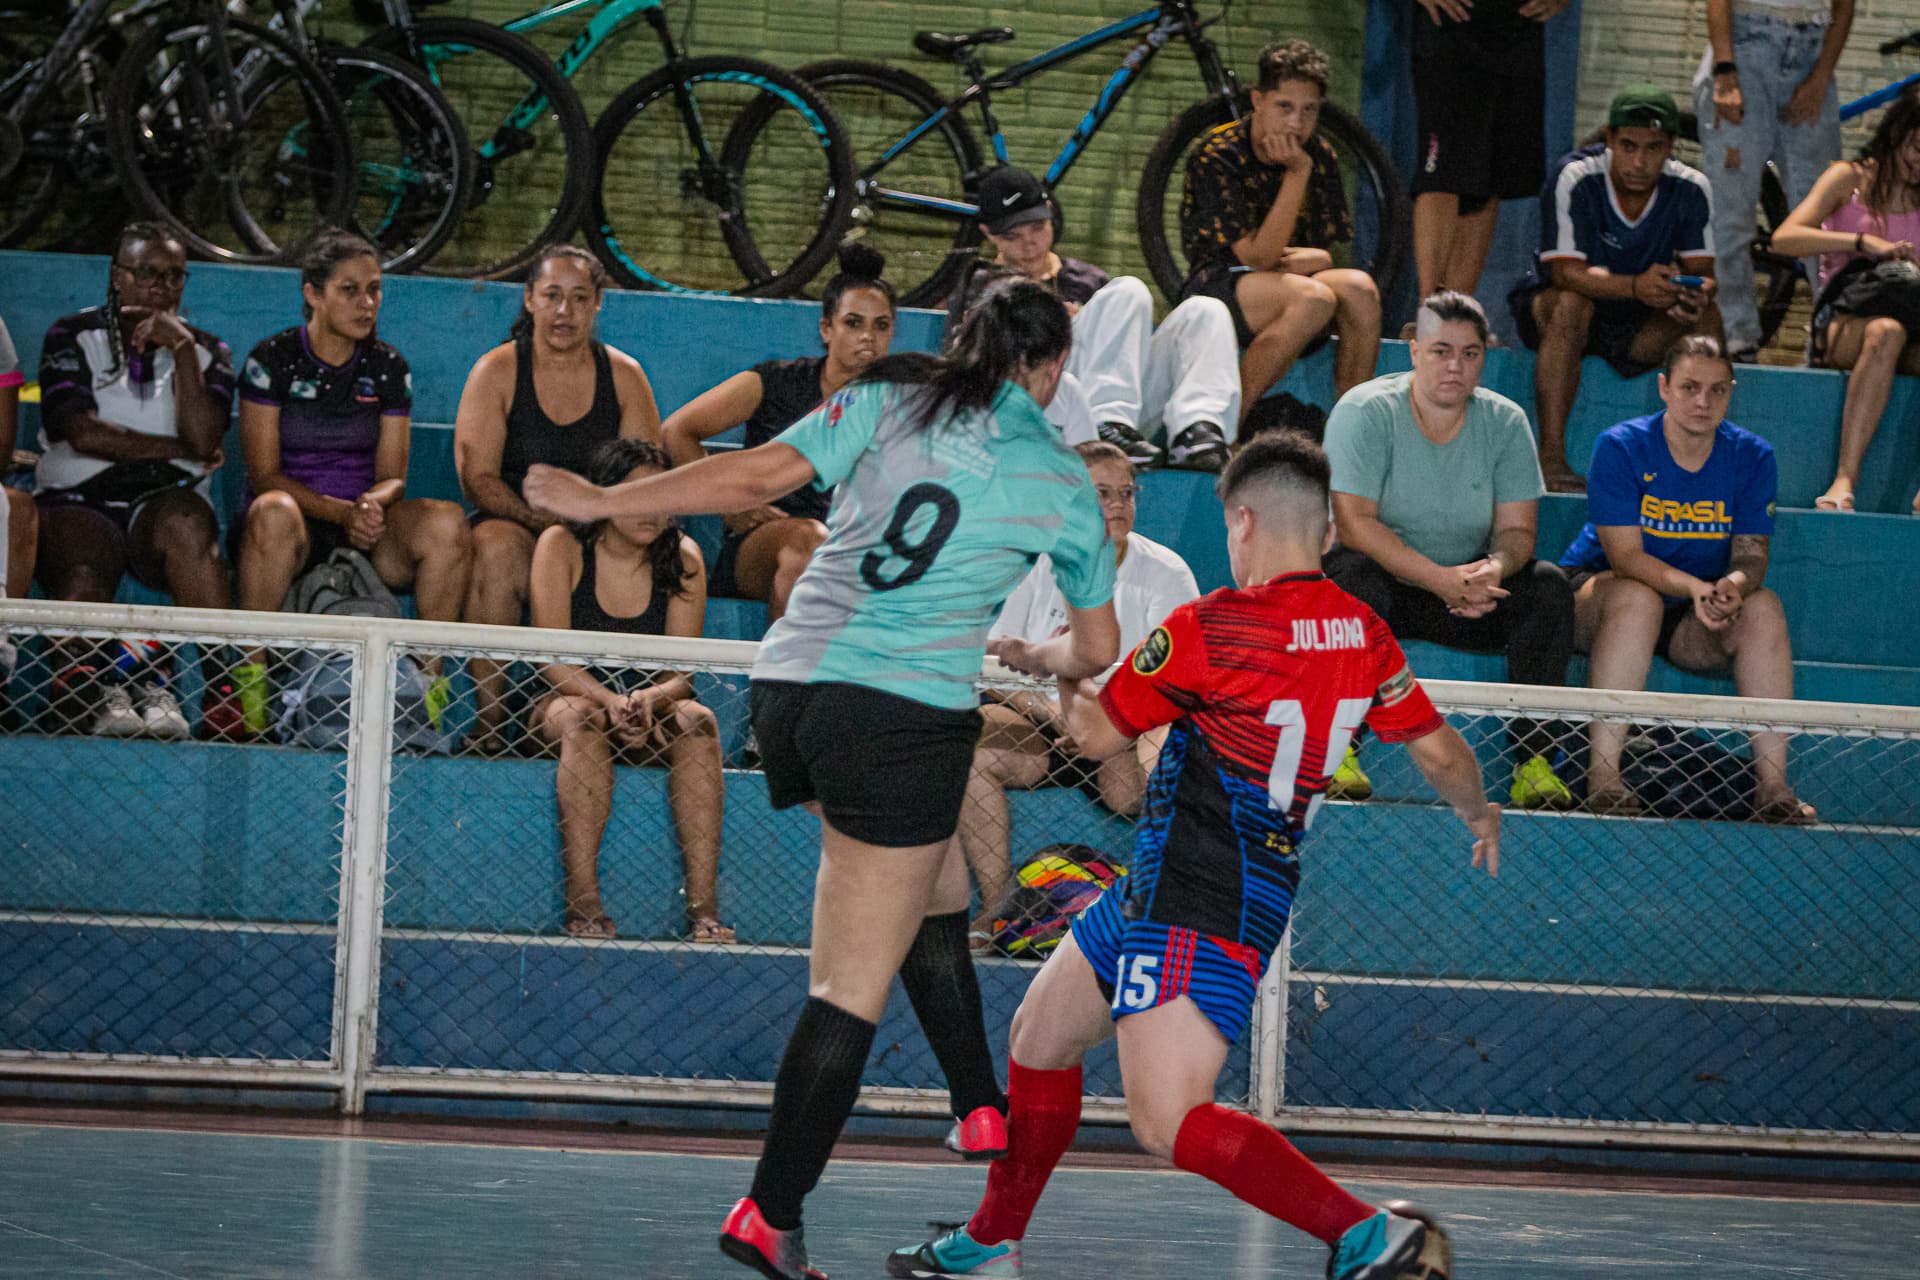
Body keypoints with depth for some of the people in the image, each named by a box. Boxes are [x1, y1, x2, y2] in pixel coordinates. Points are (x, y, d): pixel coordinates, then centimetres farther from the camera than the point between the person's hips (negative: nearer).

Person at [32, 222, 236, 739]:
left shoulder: (207, 351, 14)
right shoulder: (73, 338, 9)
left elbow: (203, 440, -4)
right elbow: (83, 434, -6)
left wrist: (182, 348, -8)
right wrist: (180, 450, -3)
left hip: (163, 504, 0)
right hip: (78, 502, 0)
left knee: (187, 524, -36)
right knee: (83, 579, -35)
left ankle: (224, 687, -46)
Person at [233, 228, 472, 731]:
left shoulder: (388, 368, 9)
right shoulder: (273, 359, -2)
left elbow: (392, 476, 7)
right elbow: (265, 474, -7)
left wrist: (372, 504, -18)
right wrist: (341, 512, -21)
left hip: (368, 537, 3)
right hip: (295, 534, -3)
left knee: (447, 521, -26)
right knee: (275, 514, -39)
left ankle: (431, 671, -19)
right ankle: (251, 673, -31)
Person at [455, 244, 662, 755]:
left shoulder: (624, 376, 8)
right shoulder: (497, 371, 1)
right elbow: (478, 478, -7)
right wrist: (545, 520, -23)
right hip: (514, 525, -2)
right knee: (498, 547, -36)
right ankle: (488, 717, -35)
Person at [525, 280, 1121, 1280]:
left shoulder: (886, 401, 9)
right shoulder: (1063, 484, 7)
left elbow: (758, 476, -1)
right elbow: (1096, 649, 18)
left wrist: (598, 501, 6)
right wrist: (1036, 657, 41)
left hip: (790, 687, 4)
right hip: (909, 716, -4)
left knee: (933, 891, 26)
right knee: (853, 988, -1)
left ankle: (980, 1110, 23)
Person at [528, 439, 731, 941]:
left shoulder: (682, 557, 1)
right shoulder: (562, 546, -6)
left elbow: (682, 672, -6)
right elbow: (552, 658, -14)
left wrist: (649, 699, -29)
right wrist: (609, 699, -32)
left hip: (649, 713, 2)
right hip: (569, 699, -2)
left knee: (698, 720, -29)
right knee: (582, 717, -35)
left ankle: (703, 906, -37)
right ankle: (583, 906, -42)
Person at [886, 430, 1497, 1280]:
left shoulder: (1208, 629, -15)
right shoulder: (1363, 636, 4)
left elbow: (1097, 734, -3)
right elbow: (1442, 753, 11)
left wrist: (1059, 668, 19)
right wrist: (1479, 814, 34)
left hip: (1198, 906, -9)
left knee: (1168, 1123, -18)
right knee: (1041, 1035, 21)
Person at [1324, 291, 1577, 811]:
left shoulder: (1505, 422, -1)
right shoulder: (1365, 412, -13)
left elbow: (1517, 529, -3)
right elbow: (1353, 523, -22)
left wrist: (1494, 569, -29)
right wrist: (1441, 579, -31)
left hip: (1468, 593, 4)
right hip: (1382, 585, -4)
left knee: (1549, 587, -21)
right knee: (1353, 575, -37)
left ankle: (1535, 760, -21)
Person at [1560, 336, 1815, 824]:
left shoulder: (1751, 456, -3)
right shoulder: (1621, 448, -14)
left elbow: (1752, 554, -7)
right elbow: (1625, 556, -20)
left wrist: (1734, 586, -32)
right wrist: (1695, 588, -36)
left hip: (1692, 619, 4)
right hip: (1595, 590, -3)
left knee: (1763, 606, -23)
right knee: (1637, 598, -36)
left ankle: (1772, 783, -27)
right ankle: (1603, 777, -39)